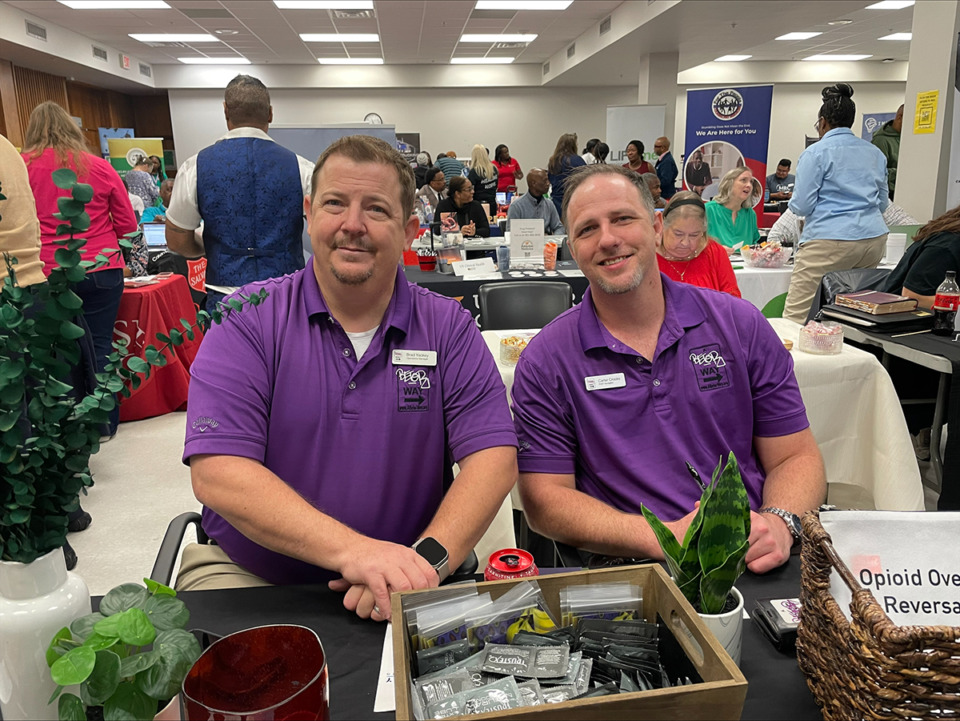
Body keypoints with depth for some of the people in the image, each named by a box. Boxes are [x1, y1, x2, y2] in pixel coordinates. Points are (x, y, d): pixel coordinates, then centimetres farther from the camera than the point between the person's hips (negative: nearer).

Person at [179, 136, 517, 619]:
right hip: (247, 574, -1)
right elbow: (218, 473, -16)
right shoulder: (246, 322, -5)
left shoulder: (449, 329, 0)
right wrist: (351, 549, -28)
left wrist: (427, 560, -25)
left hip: (401, 592, 2)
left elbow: (493, 458, -8)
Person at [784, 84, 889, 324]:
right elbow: (883, 203, 22)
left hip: (830, 241, -7)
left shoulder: (816, 153, -4)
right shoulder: (875, 153, 16)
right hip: (874, 239, 7)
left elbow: (801, 205, -8)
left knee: (795, 318, -7)